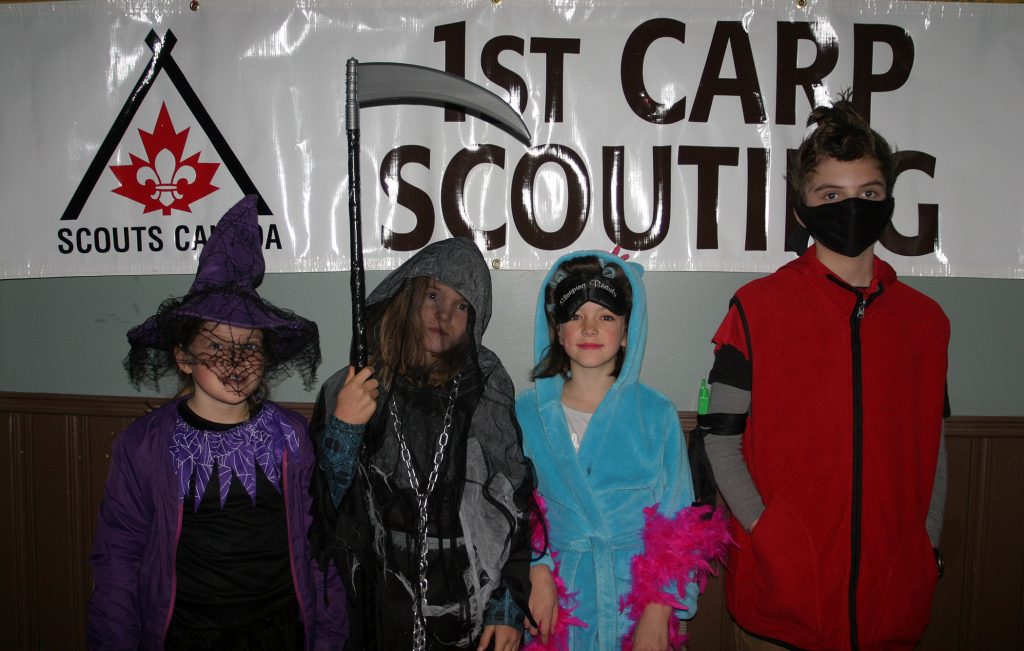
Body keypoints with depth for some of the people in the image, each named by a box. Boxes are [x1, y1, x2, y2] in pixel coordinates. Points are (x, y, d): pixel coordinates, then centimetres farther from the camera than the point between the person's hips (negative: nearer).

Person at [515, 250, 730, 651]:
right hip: (560, 601, 1)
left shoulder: (657, 414, -6)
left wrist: (658, 611, -12)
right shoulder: (527, 413, -2)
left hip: (638, 597, -1)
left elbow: (677, 523, -5)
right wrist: (538, 570, -14)